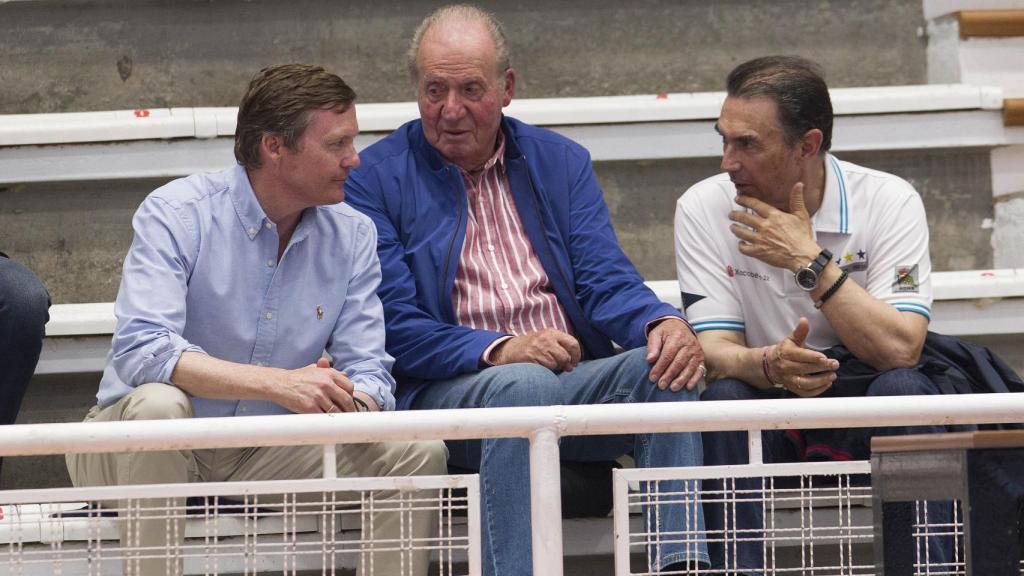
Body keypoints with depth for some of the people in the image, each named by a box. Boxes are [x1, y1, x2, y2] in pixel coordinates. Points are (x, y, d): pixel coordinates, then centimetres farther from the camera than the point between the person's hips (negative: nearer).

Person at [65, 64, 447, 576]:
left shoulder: (352, 235, 2)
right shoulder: (177, 213, -14)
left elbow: (367, 373, 0)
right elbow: (140, 351, -28)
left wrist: (348, 407, -27)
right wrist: (278, 384, -37)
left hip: (261, 455, 4)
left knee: (417, 452, -14)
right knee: (159, 404, -38)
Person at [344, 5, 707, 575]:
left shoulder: (561, 162, 16)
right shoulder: (375, 178, 4)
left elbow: (605, 280, 7)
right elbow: (395, 325, -5)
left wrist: (664, 324, -16)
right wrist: (501, 350, -21)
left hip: (576, 381, 4)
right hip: (450, 390, -4)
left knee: (663, 365, -25)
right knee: (524, 384, -36)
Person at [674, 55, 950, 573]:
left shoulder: (889, 202, -10)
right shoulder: (703, 208, -5)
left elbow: (899, 350, -20)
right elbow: (715, 351, -11)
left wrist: (810, 261, -23)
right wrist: (769, 365, -34)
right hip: (766, 414, 1)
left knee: (903, 389, -31)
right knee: (722, 398, -29)